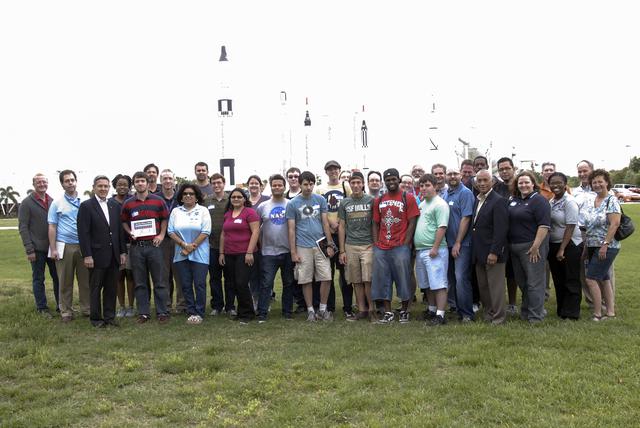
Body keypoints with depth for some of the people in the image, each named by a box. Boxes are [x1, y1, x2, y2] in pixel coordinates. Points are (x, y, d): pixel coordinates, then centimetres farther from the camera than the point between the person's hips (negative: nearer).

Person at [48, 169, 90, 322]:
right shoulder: (57, 203, 3)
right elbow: (52, 227, 2)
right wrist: (53, 249, -6)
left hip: (83, 246, 2)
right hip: (64, 246, -1)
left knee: (85, 280, 5)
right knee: (65, 281, 4)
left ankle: (86, 308, 15)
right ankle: (66, 311, 12)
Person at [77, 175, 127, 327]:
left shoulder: (114, 206, 10)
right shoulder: (86, 206, -5)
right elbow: (83, 233, -9)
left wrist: (123, 251, 7)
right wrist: (87, 255, -14)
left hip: (114, 255, 5)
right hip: (97, 255, -4)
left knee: (112, 288, 9)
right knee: (95, 288, 5)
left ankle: (110, 316, 19)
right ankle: (96, 318, 15)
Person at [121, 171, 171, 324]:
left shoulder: (158, 200, 3)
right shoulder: (128, 203, 6)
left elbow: (165, 218, 9)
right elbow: (124, 221, 17)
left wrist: (162, 234, -3)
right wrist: (129, 232, -1)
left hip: (154, 244, -2)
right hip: (136, 247, 2)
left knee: (160, 281, 1)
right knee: (140, 282, 7)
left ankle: (162, 312, 9)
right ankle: (143, 313, 15)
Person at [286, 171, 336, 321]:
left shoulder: (320, 200, 7)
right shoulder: (292, 204, 1)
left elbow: (325, 223, 8)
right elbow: (291, 229, 1)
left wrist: (330, 245, 3)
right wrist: (293, 252, -3)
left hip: (320, 244, 2)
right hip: (303, 247, -1)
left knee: (326, 278, -2)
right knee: (306, 280, 3)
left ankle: (323, 309, 14)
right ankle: (310, 310, 16)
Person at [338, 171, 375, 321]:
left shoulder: (371, 200, 3)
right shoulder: (344, 203, 9)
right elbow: (341, 227, 10)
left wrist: (377, 244, -4)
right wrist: (342, 251, 5)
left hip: (368, 245, -2)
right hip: (350, 246, 2)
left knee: (368, 280, -6)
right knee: (356, 281, 5)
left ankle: (371, 309, 7)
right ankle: (361, 310, 15)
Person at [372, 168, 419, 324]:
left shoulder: (408, 198, 1)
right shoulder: (379, 200, 13)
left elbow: (412, 223, -3)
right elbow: (376, 224, 14)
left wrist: (406, 244, -10)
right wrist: (376, 244, 4)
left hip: (401, 247, -4)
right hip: (381, 248, 4)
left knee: (403, 279, 1)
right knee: (382, 280, 5)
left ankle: (404, 311, 15)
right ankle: (388, 312, 14)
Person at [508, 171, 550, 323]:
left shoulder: (539, 200, -9)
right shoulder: (513, 199, 12)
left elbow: (544, 225, -17)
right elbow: (508, 221, 20)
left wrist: (535, 246, -21)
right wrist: (509, 244, 13)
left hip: (532, 247, -7)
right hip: (515, 247, 8)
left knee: (534, 282, -2)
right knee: (521, 281, 15)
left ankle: (535, 316, 4)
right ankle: (525, 312, 28)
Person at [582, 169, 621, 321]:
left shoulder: (612, 200, -11)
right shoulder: (592, 201, 11)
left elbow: (615, 224, -18)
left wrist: (605, 244, -22)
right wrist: (586, 247, 13)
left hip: (606, 247, -8)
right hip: (593, 246, 8)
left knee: (591, 279, -10)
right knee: (603, 279, 11)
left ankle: (597, 314, -2)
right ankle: (610, 312, 19)